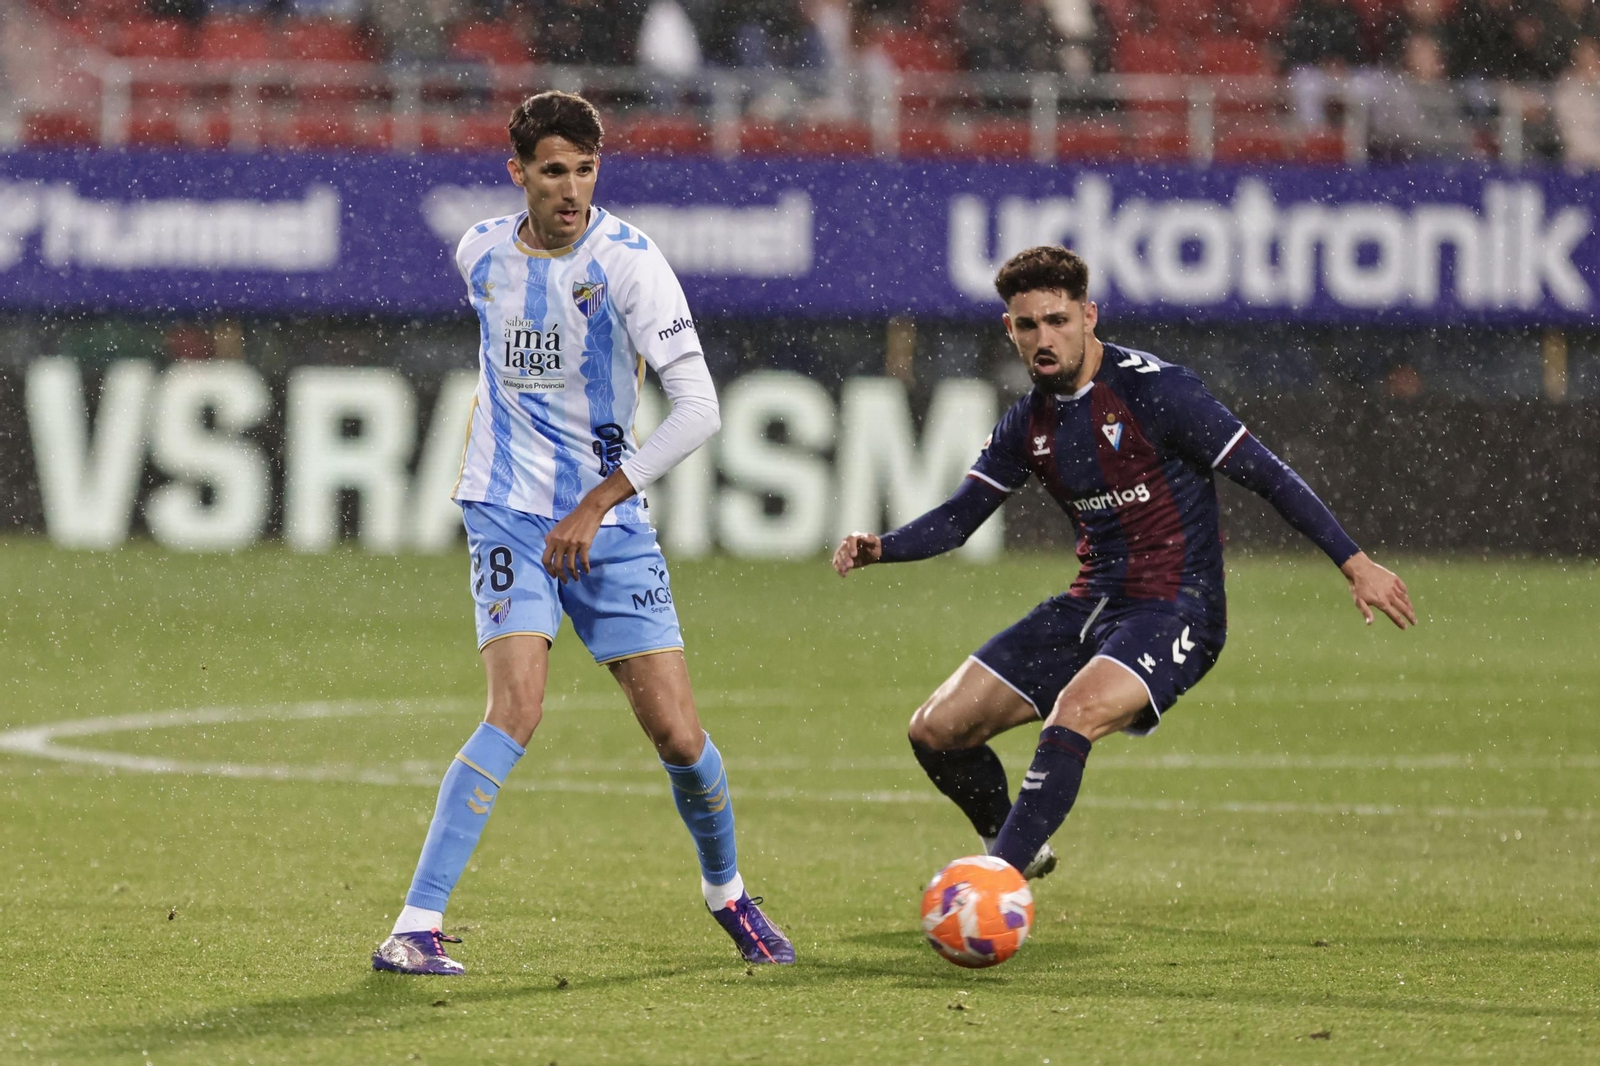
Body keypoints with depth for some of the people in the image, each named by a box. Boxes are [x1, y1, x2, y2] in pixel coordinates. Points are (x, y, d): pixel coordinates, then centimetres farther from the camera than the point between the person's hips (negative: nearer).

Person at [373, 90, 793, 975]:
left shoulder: (627, 261, -12)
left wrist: (593, 503, -20)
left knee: (677, 734, -1)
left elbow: (697, 409, -18)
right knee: (516, 709, -21)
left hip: (611, 524, 0)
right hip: (510, 514, 0)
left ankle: (726, 891, 29)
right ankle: (414, 928, -22)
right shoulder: (481, 252, 0)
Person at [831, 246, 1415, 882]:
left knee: (1072, 715, -35)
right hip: (1090, 605, 7)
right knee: (936, 731, 3)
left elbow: (1265, 474, -11)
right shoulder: (1029, 424, 7)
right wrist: (880, 548, -8)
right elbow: (958, 518, 12)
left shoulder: (1153, 390, -13)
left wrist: (1356, 564, -13)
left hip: (1174, 609, -7)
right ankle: (1019, 848, 28)